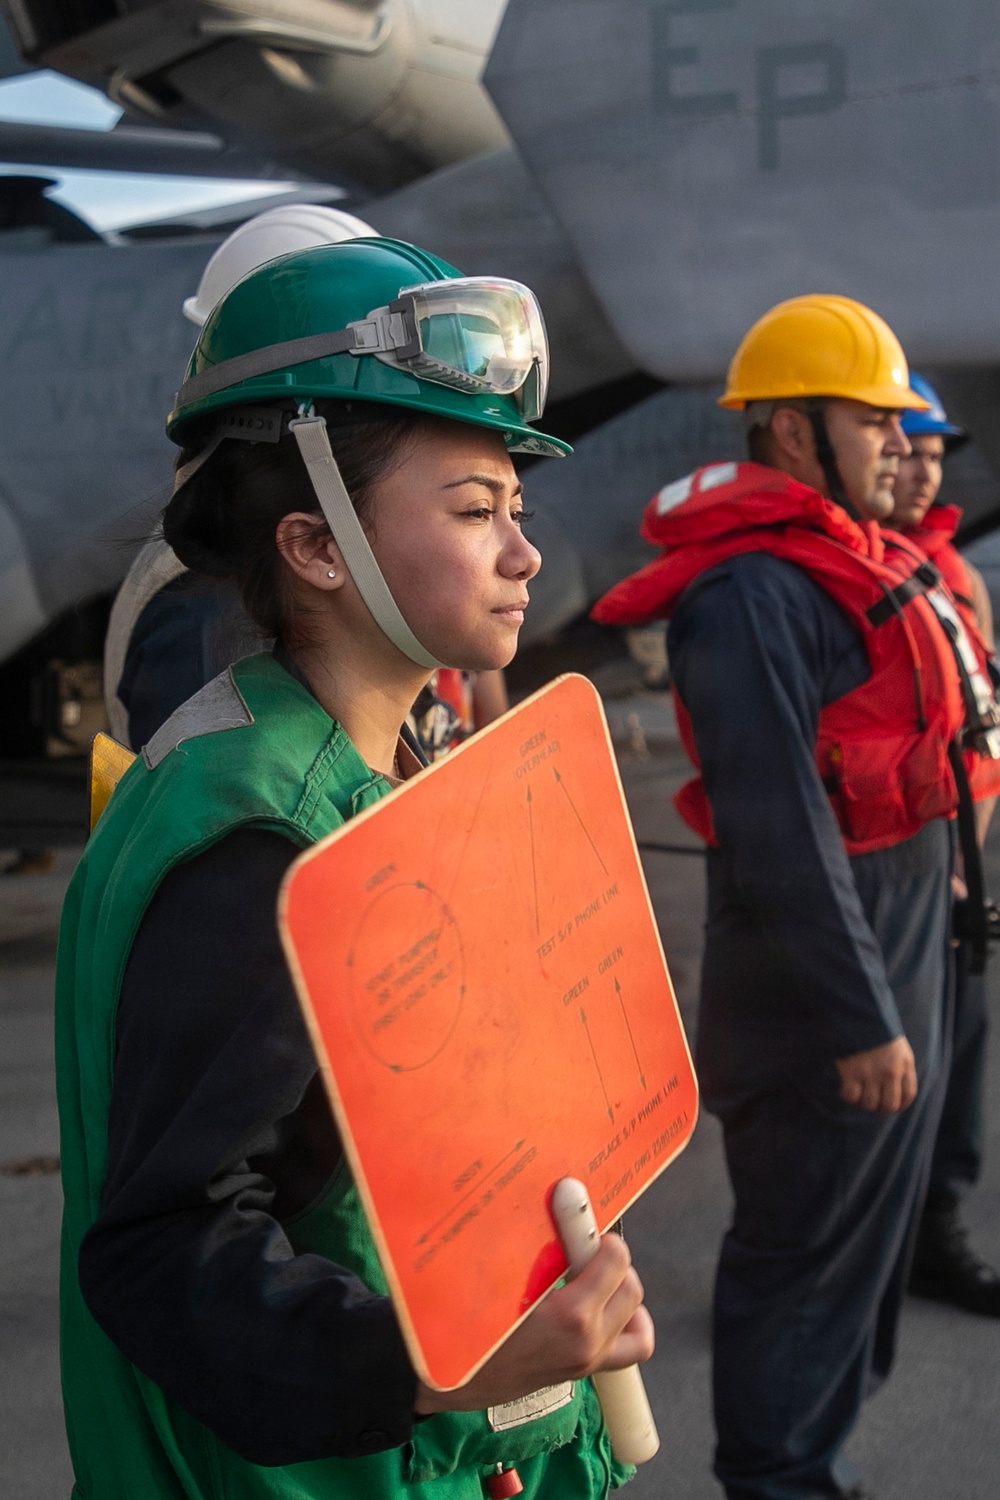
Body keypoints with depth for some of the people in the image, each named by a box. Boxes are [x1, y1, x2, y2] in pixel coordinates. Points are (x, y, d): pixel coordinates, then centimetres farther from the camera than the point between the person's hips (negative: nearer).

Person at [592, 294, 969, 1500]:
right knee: (806, 1246, 2)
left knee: (868, 1226, 21)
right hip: (819, 964, -10)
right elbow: (776, 823, -25)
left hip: (897, 948, 10)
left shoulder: (840, 559, 11)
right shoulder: (752, 587, -20)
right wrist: (858, 1015, -23)